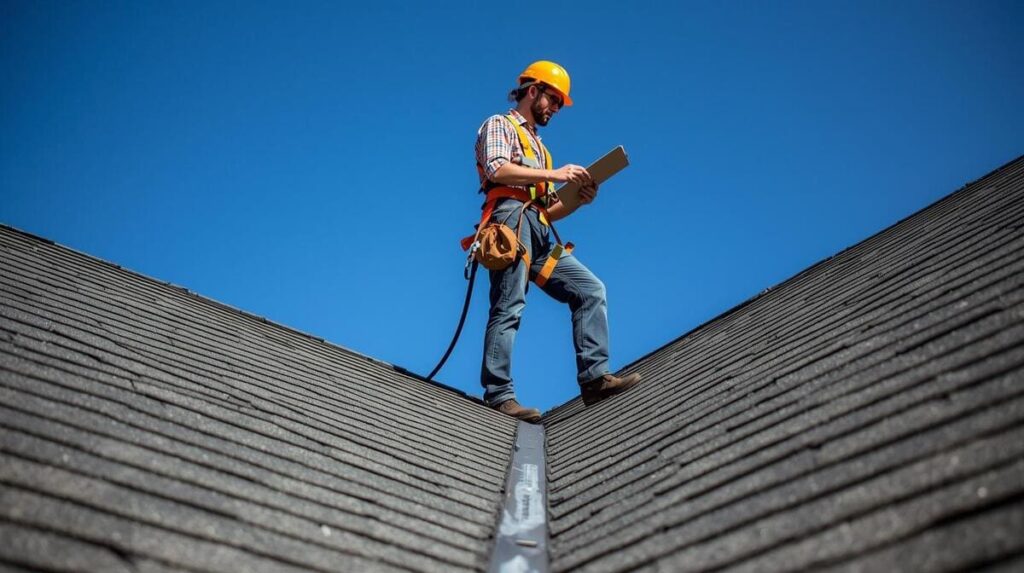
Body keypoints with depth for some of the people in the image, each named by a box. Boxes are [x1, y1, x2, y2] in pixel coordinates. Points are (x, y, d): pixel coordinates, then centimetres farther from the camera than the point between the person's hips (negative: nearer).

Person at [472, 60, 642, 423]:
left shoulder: (538, 146, 36)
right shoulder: (499, 125, 14)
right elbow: (497, 169, -10)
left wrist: (579, 199, 9)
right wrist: (554, 174, -11)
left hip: (539, 234, 8)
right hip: (511, 217, -8)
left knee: (591, 290, -4)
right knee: (509, 307, -17)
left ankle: (594, 377, -12)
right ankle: (498, 395, -19)